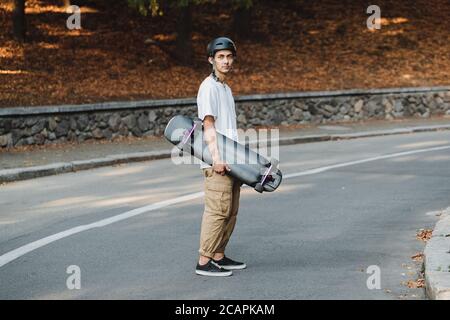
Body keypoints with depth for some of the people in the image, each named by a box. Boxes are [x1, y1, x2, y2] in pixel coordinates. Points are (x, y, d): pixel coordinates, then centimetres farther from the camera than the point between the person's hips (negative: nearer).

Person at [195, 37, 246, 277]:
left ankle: (219, 257, 17)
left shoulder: (226, 88, 20)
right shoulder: (209, 87, -9)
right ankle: (204, 262, -10)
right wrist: (216, 156, -25)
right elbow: (208, 124, -17)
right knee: (217, 210, -12)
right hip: (216, 161, -10)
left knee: (230, 211, 11)